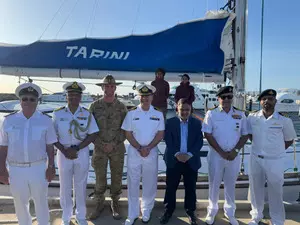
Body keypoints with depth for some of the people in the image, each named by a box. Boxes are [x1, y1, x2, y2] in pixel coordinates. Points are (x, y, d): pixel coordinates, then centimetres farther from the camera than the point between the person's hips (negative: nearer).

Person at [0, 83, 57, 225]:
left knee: (41, 202, 15)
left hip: (39, 168, -1)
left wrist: (51, 167, -4)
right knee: (20, 203, 19)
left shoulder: (45, 120, -4)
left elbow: (50, 146, -2)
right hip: (16, 169, 2)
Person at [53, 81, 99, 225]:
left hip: (82, 153, 0)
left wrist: (76, 149, -15)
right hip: (63, 153, 0)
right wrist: (64, 150, -13)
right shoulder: (58, 113, -3)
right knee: (65, 187, 11)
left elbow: (93, 135, -6)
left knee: (80, 186, 11)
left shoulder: (87, 114, -3)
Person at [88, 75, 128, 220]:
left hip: (117, 149, 1)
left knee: (116, 178, 10)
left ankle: (115, 204, 29)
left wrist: (114, 143, -12)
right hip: (99, 149, 0)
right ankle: (99, 205, 28)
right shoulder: (95, 106, -2)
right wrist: (101, 144, -9)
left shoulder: (121, 107, -1)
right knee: (100, 179, 9)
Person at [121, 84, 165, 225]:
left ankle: (146, 212, 30)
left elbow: (160, 134, 0)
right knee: (133, 184, 6)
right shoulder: (131, 113, -1)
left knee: (150, 184, 10)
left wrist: (148, 148, -12)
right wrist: (140, 148, -12)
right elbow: (128, 134, -3)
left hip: (151, 152, 1)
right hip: (134, 152, -1)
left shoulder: (158, 114, 2)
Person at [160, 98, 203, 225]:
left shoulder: (197, 123, 4)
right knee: (171, 187, 8)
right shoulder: (170, 122, 1)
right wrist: (177, 154, -17)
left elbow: (199, 142, -2)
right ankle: (168, 210, 25)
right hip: (174, 160, -1)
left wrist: (189, 154, -14)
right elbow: (168, 140, -6)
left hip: (191, 161, 1)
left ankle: (190, 211, 29)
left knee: (190, 188, 11)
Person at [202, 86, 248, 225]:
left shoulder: (240, 115, 2)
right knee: (214, 184, 10)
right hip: (216, 155, -2)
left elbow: (245, 135, 4)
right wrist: (222, 152, -12)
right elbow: (207, 135, -9)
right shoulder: (211, 114, -5)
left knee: (230, 185, 16)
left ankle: (230, 212, 34)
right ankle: (212, 211, 29)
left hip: (234, 156, 2)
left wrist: (235, 150, -10)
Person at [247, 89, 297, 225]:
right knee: (256, 189, 16)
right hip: (256, 158, 3)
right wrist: (259, 145, 6)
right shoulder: (252, 118, -4)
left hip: (275, 161, -2)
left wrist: (276, 150, 0)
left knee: (275, 192, 10)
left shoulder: (284, 120, -9)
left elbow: (289, 140, 4)